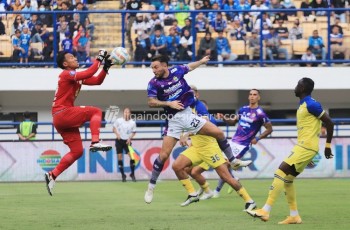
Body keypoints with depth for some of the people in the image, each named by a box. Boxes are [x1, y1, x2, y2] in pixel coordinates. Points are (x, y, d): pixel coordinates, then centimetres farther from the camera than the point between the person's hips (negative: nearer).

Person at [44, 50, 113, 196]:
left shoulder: (77, 77, 19)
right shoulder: (66, 74, -9)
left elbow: (97, 80, 17)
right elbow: (89, 74, -24)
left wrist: (105, 67, 4)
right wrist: (99, 59, -17)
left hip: (65, 117, 9)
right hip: (61, 114, -9)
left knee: (77, 151, 6)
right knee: (95, 112, -13)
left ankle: (52, 175, 7)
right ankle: (95, 143, -25)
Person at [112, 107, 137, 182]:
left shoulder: (132, 122, -3)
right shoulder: (119, 120, -4)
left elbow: (133, 132, 8)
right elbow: (114, 128, 6)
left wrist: (130, 138, -9)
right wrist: (117, 134, -12)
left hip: (127, 141, 0)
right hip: (119, 140, 0)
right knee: (120, 157, -1)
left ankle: (132, 174, 0)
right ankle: (123, 175, 9)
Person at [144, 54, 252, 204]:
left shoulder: (176, 71, -3)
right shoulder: (154, 83, -10)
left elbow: (189, 67, 18)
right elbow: (151, 102, -14)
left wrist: (202, 61, 34)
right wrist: (169, 103, -23)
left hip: (188, 114, 3)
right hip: (174, 120, -3)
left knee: (218, 133, -1)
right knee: (163, 155, -10)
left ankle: (233, 161, 19)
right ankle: (151, 187, 2)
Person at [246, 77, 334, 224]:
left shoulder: (311, 104, -13)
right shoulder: (302, 105, 17)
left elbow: (329, 123, -14)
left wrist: (328, 146, -10)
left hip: (306, 147, -10)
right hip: (301, 146, 10)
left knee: (281, 173, -14)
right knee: (287, 179, 11)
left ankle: (265, 211, -17)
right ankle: (294, 216, 13)